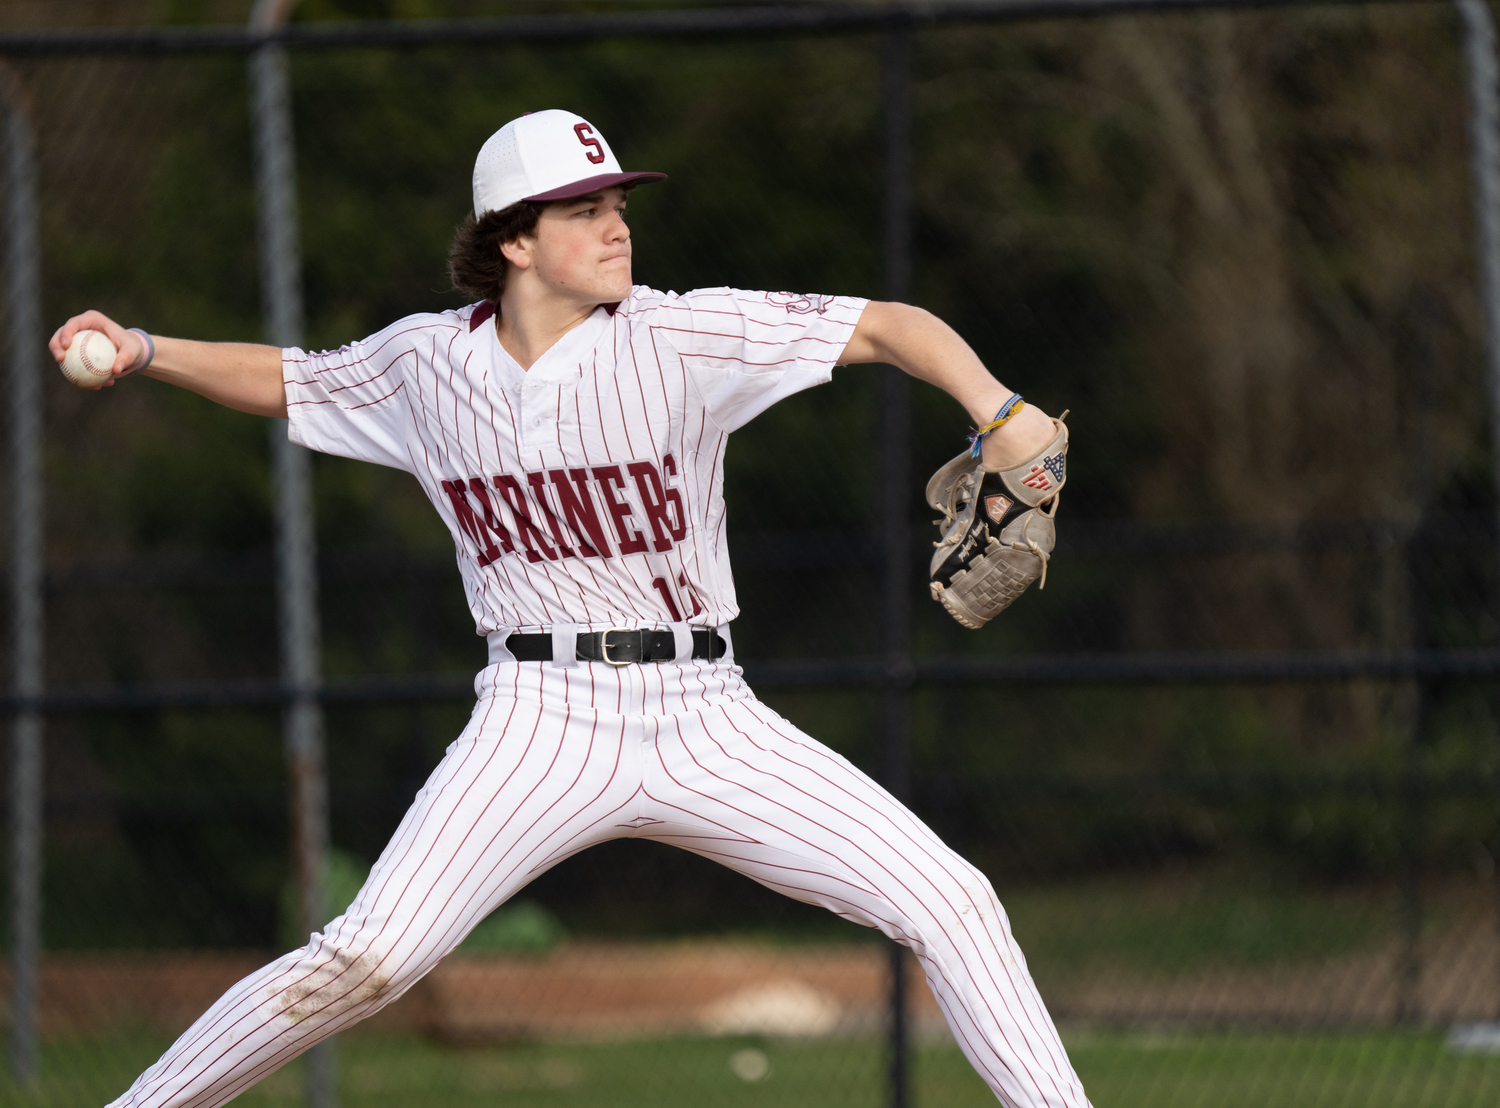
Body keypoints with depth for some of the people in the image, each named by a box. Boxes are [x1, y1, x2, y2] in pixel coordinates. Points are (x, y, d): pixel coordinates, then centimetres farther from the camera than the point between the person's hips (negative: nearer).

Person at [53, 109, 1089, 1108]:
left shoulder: (676, 337, -7)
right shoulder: (428, 360, 2)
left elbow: (889, 326, -11)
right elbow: (287, 380, 20)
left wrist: (999, 412, -27)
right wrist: (143, 352, 6)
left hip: (705, 719, 1)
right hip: (543, 723, 0)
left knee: (951, 901, -9)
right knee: (365, 961, -17)